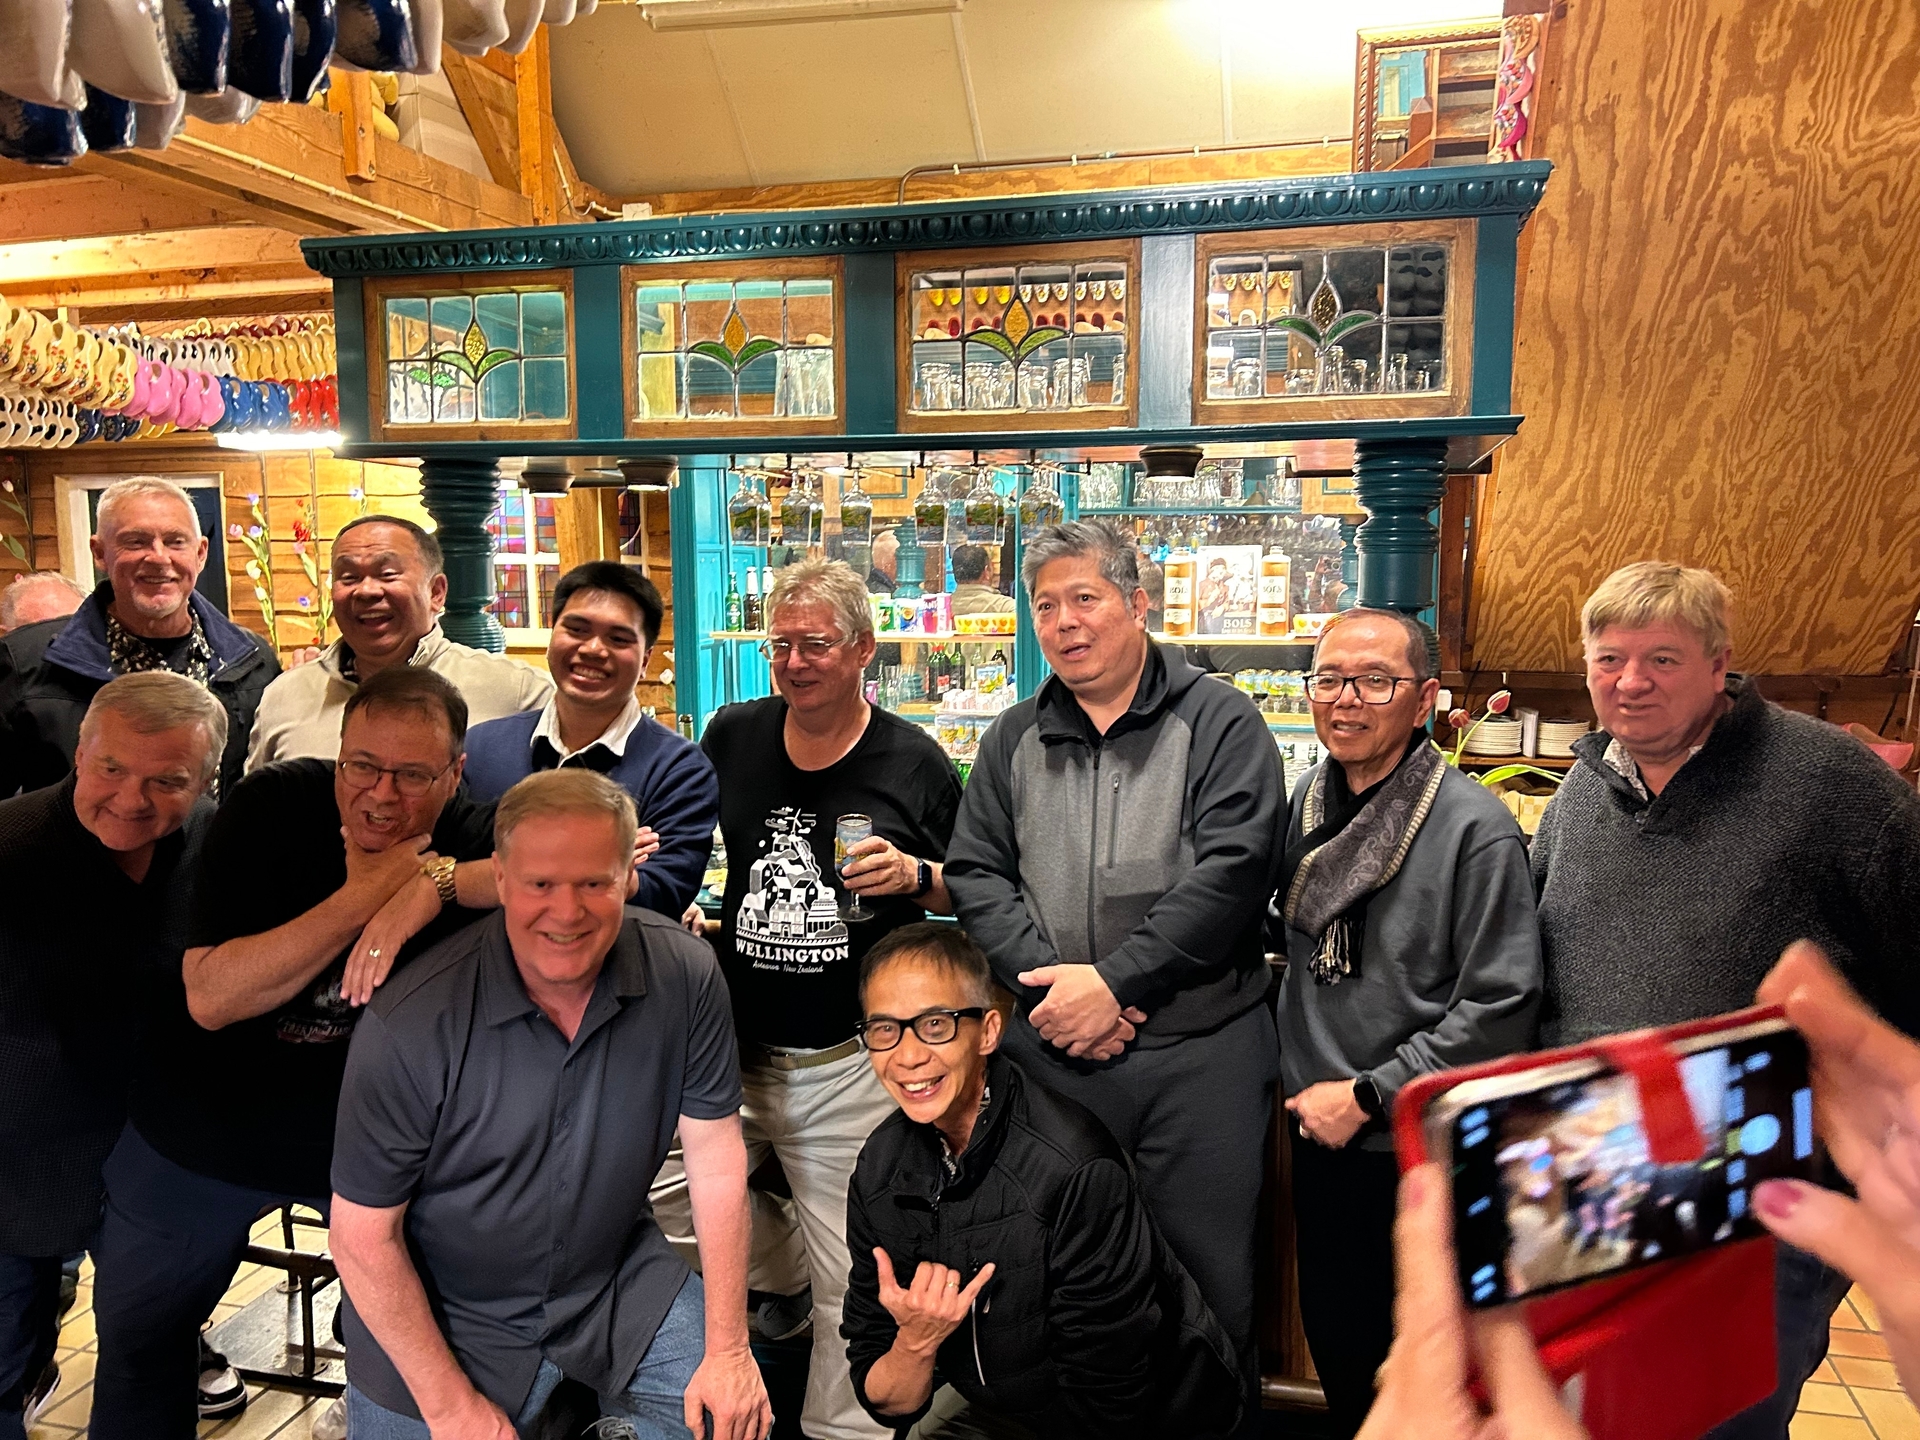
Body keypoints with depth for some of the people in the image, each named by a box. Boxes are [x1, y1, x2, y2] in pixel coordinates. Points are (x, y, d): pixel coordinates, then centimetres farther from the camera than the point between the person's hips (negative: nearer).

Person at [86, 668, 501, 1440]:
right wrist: (364, 894, -31)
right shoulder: (272, 806, -19)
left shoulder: (469, 835, -18)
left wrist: (437, 883, -40)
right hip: (199, 1136, 1)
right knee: (137, 1339, 23)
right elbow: (209, 997, -25)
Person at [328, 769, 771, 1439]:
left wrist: (728, 1348, -8)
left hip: (618, 1279, 2)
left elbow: (715, 1155, -10)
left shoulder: (685, 975, -19)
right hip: (444, 1313, -2)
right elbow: (363, 1236, -16)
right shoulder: (410, 1026, -26)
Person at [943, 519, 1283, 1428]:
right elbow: (976, 874, 4)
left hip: (1200, 1051, -3)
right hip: (1049, 1048, 3)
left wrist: (1114, 980, -17)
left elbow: (1230, 872, -14)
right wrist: (1052, 981, -11)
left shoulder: (1219, 723, -3)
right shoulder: (1014, 740, 10)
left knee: (1208, 1276, 8)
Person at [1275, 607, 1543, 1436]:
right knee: (1334, 1344, 20)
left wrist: (1367, 1095, -16)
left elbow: (1500, 1009, -18)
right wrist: (1311, 1090, 4)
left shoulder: (1474, 827, -16)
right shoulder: (1303, 806, 1)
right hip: (1320, 1136, 5)